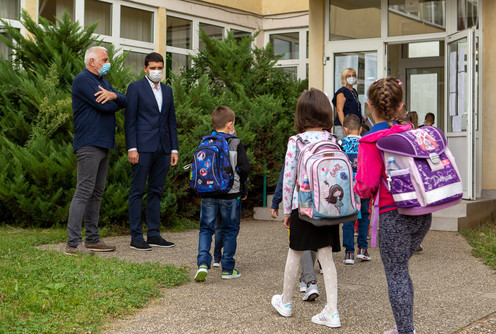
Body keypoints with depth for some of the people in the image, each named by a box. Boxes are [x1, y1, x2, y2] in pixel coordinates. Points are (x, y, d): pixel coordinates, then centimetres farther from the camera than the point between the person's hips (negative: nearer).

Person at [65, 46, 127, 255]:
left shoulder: (103, 81, 21)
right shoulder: (83, 80, -9)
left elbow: (125, 101, 8)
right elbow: (104, 106, -19)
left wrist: (113, 95, -14)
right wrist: (113, 102, 3)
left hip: (103, 144, 10)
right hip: (89, 144, -10)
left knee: (97, 193, 10)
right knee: (84, 191, -11)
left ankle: (92, 239, 16)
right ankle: (73, 243, -10)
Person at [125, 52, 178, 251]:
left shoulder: (167, 90, 17)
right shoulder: (136, 88, 1)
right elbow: (130, 120, -4)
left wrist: (174, 149, 10)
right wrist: (131, 148, -12)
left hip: (163, 148, 6)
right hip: (143, 147, -6)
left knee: (156, 191, 9)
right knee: (137, 191, -3)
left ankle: (153, 234, 14)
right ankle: (136, 237, -1)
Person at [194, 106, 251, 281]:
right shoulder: (235, 144, -6)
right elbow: (244, 168, -7)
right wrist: (243, 187, 8)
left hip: (208, 194, 2)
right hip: (230, 194, -2)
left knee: (206, 229, 10)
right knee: (230, 230, 10)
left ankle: (203, 263, -9)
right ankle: (228, 268, 13)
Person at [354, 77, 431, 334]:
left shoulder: (371, 142, -12)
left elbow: (367, 185, -15)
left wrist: (357, 188, 7)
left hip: (394, 215, -6)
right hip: (422, 213, 6)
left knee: (396, 275, 3)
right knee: (400, 269, 21)